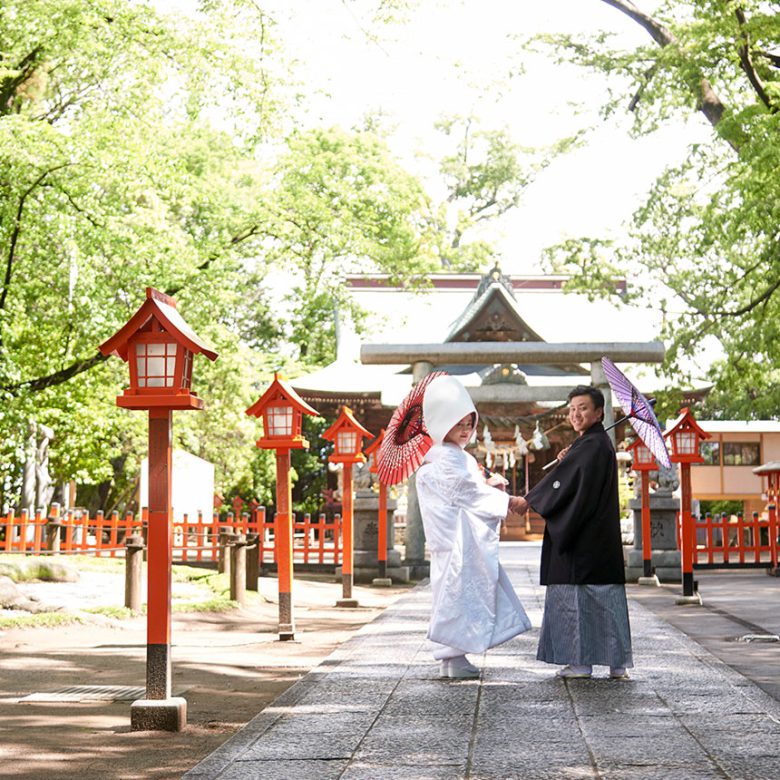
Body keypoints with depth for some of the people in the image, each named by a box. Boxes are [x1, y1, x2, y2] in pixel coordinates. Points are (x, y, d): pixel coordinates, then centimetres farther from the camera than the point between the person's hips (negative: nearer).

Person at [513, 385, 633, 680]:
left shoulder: (592, 446, -15)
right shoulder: (601, 443, 16)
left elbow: (564, 482, -14)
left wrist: (529, 500, -4)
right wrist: (566, 461, 5)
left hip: (584, 538, -10)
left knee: (576, 594, -3)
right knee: (605, 594, 8)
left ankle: (581, 661, 1)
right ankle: (617, 662, 9)